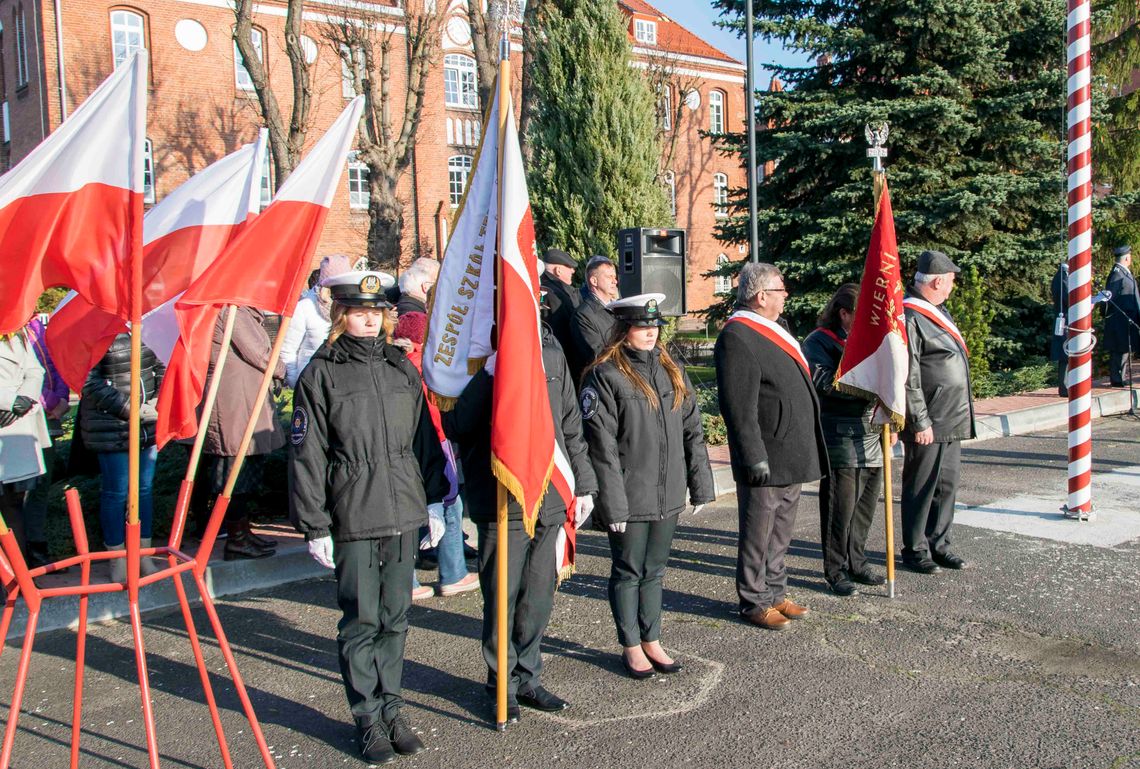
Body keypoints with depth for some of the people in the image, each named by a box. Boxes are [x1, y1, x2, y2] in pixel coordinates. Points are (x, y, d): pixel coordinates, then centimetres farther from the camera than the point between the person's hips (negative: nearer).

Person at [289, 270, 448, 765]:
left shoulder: (401, 367, 11)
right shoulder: (320, 375, -3)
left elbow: (425, 437, 15)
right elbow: (306, 456, -4)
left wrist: (434, 500, 11)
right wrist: (314, 527, -7)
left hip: (404, 514, 4)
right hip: (353, 520, -4)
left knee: (396, 617, 12)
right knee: (361, 621, 3)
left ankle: (391, 708, 26)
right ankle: (369, 719, 17)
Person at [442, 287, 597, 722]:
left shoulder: (549, 351, 10)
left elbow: (571, 424, 15)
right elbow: (455, 426, -16)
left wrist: (583, 484, 14)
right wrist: (490, 373, -26)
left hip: (551, 496, 5)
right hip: (500, 501, -5)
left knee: (540, 596, 13)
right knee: (503, 597, 5)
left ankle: (527, 677, 29)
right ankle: (502, 683, 23)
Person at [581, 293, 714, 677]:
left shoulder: (672, 371, 9)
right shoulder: (604, 375, -10)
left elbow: (692, 431, 10)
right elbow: (601, 444, -14)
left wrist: (700, 485, 6)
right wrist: (612, 502, -16)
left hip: (668, 495, 6)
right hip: (631, 497, -5)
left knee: (655, 570, 16)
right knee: (628, 572, 9)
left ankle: (652, 641, 29)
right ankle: (631, 647, 23)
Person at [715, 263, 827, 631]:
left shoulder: (774, 331, 15)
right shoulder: (736, 338, -17)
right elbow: (738, 407, -21)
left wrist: (805, 451, 21)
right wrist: (755, 458, -23)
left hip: (792, 458, 10)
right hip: (766, 460, -10)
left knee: (781, 531, 19)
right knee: (758, 534, 3)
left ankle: (775, 592, 31)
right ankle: (754, 601, 16)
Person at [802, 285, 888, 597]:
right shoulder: (819, 341, -6)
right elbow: (823, 380, -22)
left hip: (873, 439, 7)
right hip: (840, 440, -7)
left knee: (866, 505, 13)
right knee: (840, 508, -3)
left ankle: (855, 562, 27)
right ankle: (835, 570, 9)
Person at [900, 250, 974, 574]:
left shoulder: (938, 310, 15)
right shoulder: (910, 317, -16)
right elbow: (908, 377, -20)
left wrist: (961, 415, 20)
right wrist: (920, 422, -19)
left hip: (952, 420, 9)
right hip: (928, 424, -9)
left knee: (946, 485, 15)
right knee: (920, 487, 2)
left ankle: (938, 544, 26)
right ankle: (914, 550, 14)